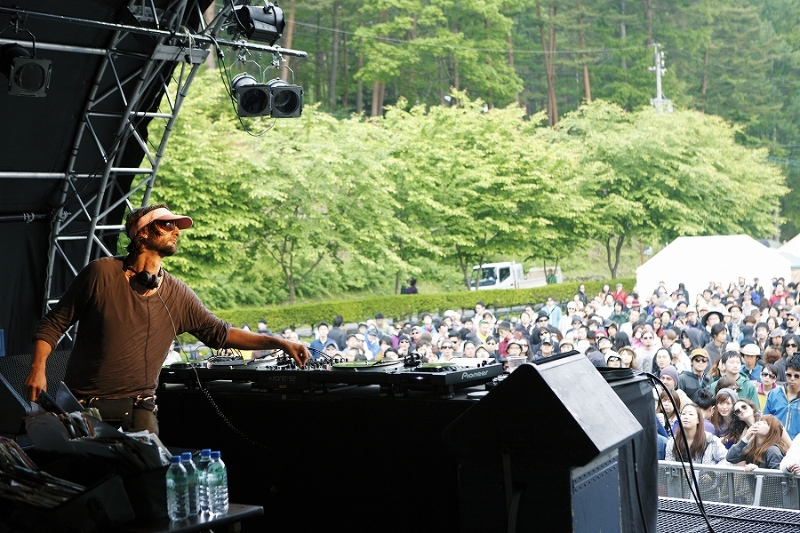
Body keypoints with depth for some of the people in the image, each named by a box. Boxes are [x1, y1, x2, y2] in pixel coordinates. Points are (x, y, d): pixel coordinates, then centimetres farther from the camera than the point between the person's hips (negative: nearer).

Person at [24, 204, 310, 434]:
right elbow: (54, 323, -2)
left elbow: (220, 333, 10)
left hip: (138, 407, 3)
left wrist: (278, 342, 3)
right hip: (85, 404, -3)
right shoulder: (101, 273, -7)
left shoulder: (177, 295, 3)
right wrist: (38, 368, -16)